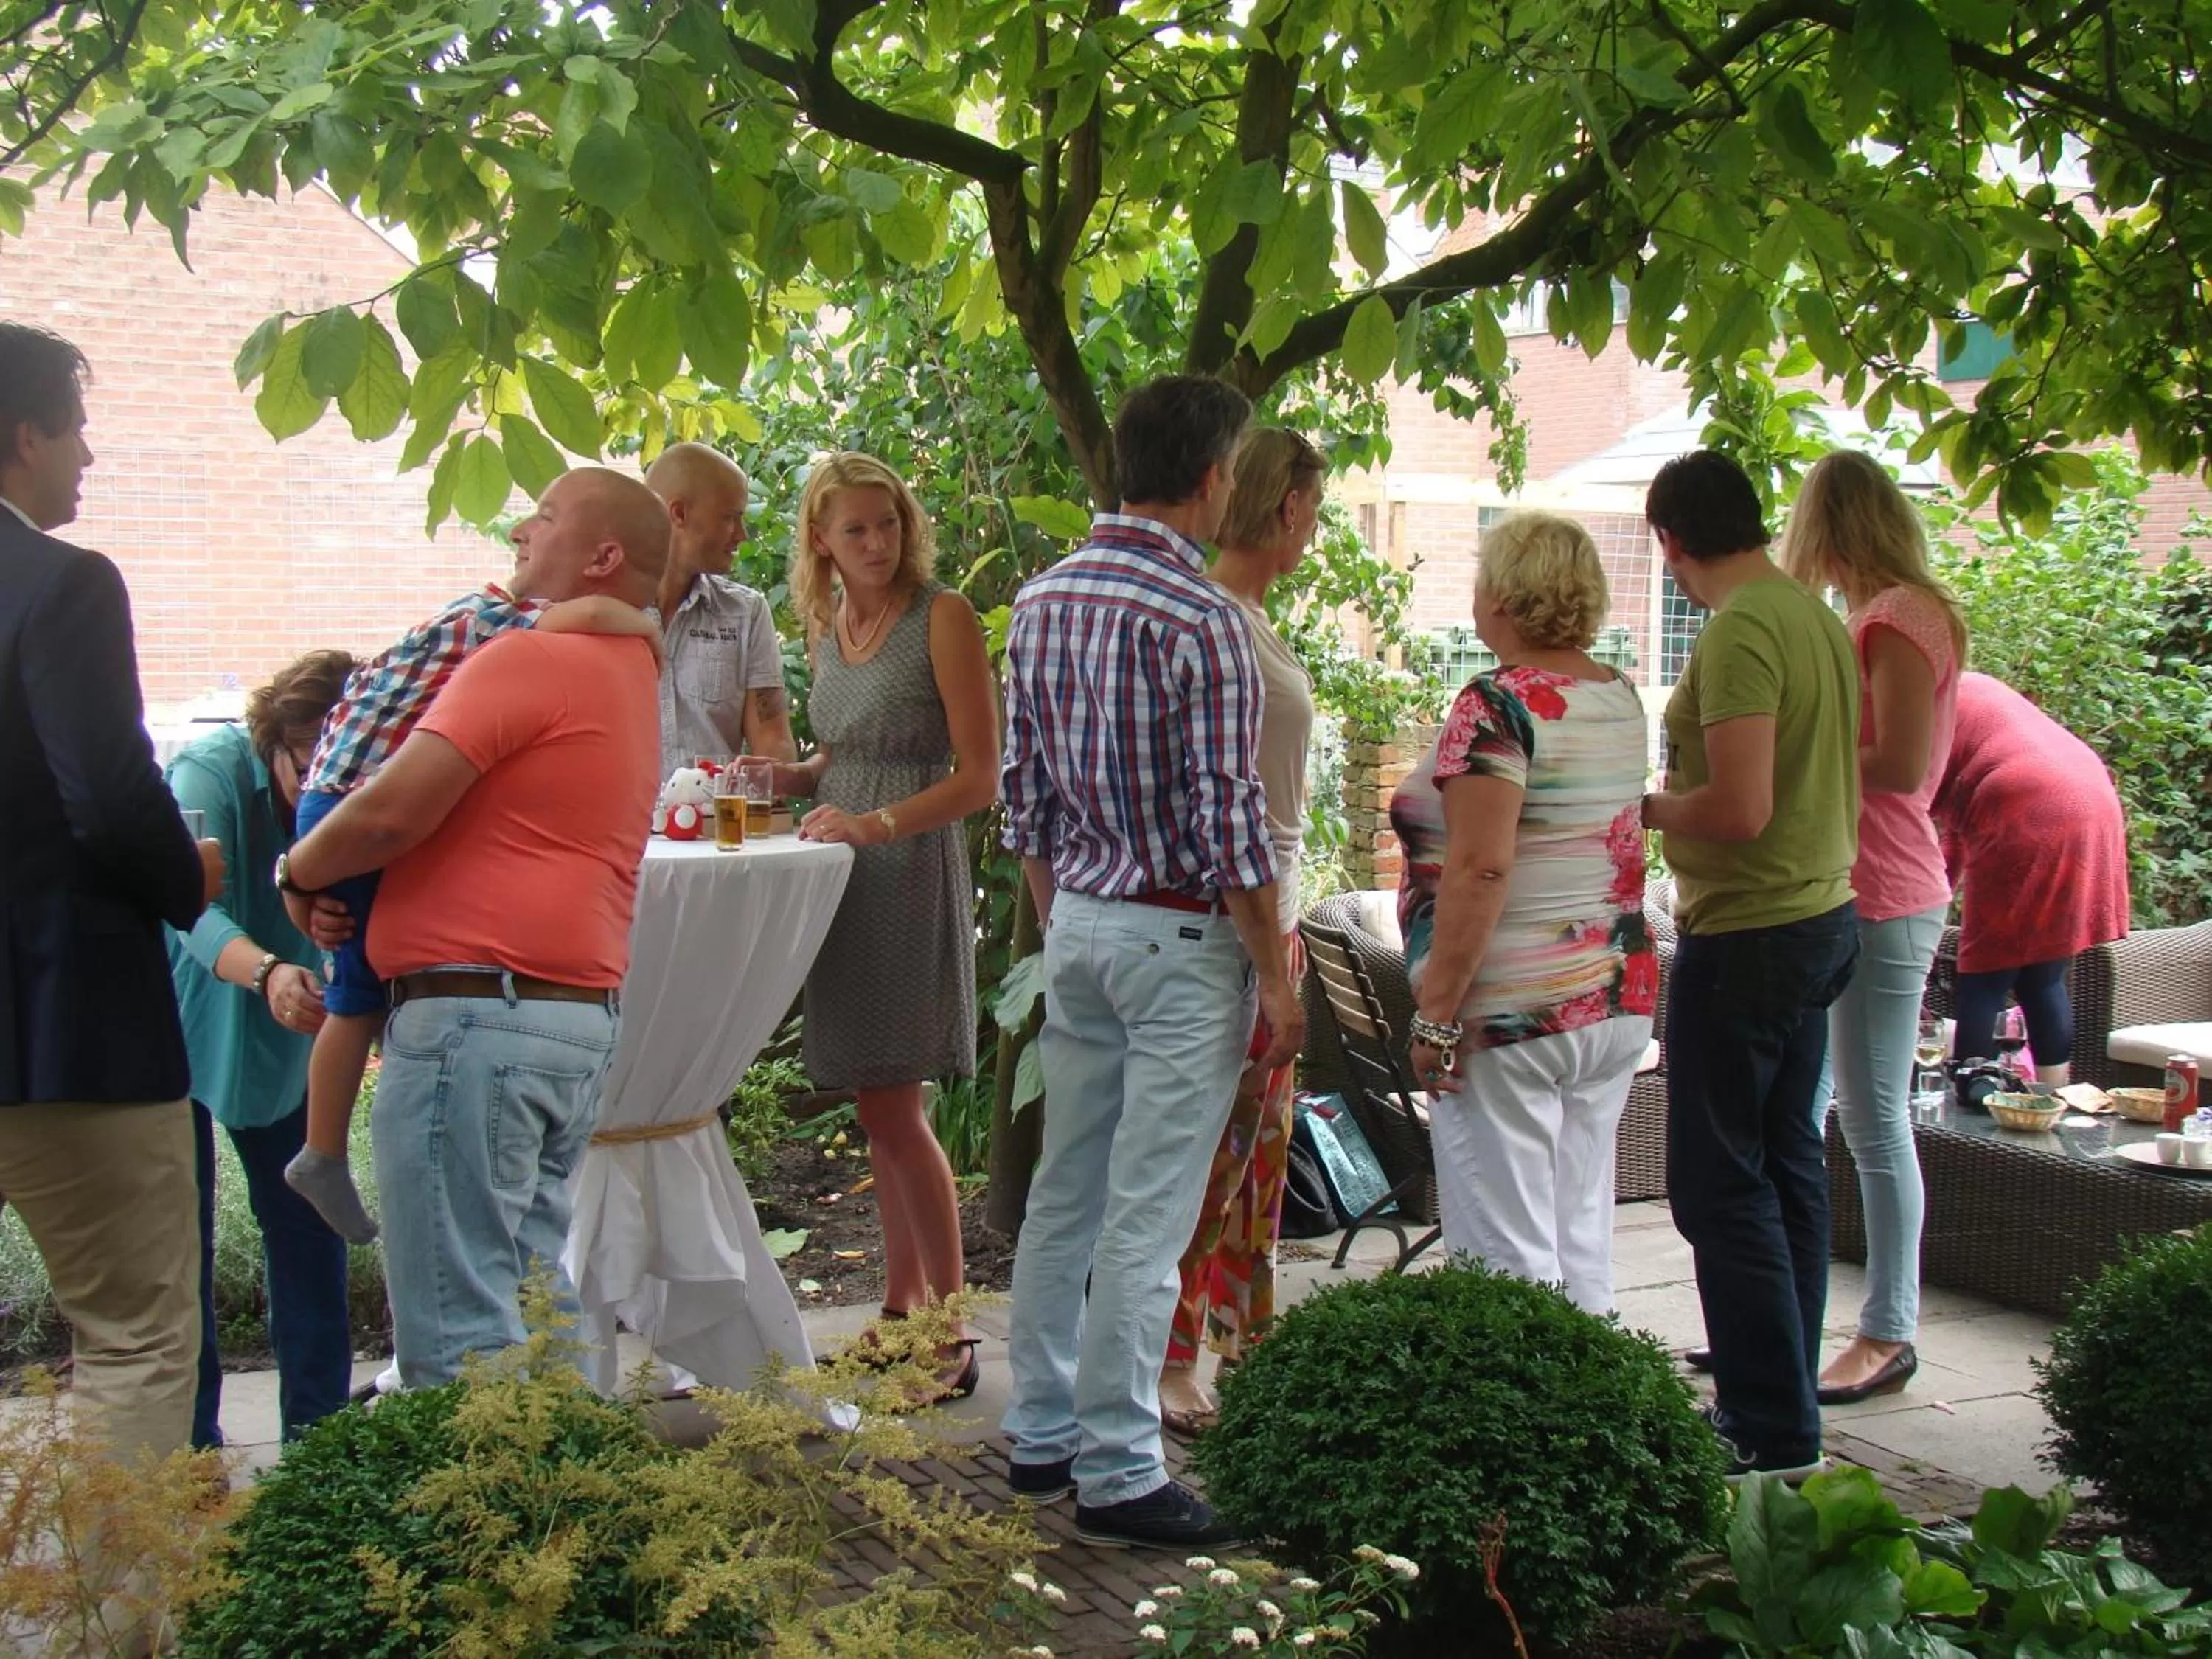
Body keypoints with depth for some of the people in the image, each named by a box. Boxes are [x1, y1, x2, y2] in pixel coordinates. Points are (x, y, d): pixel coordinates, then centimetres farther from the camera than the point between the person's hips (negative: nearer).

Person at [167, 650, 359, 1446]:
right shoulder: (211, 770, -28)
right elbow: (194, 909, -41)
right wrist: (267, 973, -60)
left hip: (280, 1035, 4)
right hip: (177, 1024, -4)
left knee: (309, 1225, 4)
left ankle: (318, 1433, 13)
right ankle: (188, 1447, 4)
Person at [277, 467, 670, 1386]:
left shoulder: (531, 658, -11)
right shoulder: (630, 674, 20)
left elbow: (392, 810, -17)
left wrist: (302, 871, 2)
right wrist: (339, 873, 10)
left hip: (475, 1015, -10)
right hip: (576, 1021, 10)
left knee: (458, 1331, -6)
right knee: (528, 1295, 15)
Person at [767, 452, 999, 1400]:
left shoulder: (942, 618, -9)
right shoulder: (828, 625, 12)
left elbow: (978, 778, -12)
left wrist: (878, 823, -23)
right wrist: (783, 780, 4)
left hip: (911, 876, -7)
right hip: (843, 880, 7)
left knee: (892, 1105, -8)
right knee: (877, 1106, 11)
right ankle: (902, 1303, 21)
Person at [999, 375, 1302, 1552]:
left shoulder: (1041, 601, 7)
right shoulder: (1199, 619, -16)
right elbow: (1228, 820, -17)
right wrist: (1277, 977, -10)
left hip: (1076, 920, 8)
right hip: (1181, 937, -8)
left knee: (1064, 1192, 15)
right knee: (1145, 1217, -2)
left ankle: (1043, 1432, 25)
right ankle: (1117, 1472, 5)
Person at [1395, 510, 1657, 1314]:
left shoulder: (1497, 705, -15)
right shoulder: (1622, 699, 9)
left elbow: (1480, 872, -21)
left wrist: (1436, 1014, -18)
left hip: (1513, 1012, -8)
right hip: (1619, 1000, 8)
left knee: (1507, 1252, -1)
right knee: (1582, 1234, 14)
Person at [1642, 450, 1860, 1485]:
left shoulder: (1739, 634, -20)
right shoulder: (1817, 616, 9)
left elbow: (1738, 810, -26)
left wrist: (1645, 807, -8)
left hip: (1748, 937, -10)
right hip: (1822, 914, 10)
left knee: (1721, 1184, -3)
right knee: (1788, 1166, 16)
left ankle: (1772, 1433, 2)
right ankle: (1783, 1399, 25)